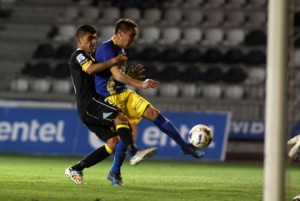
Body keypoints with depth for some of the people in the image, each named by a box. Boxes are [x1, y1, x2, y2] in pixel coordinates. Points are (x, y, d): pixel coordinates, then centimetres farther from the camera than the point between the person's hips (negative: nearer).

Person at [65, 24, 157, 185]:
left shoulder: (90, 58, 30)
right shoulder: (78, 55, 0)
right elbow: (91, 69, -23)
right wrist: (113, 62, -25)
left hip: (88, 111, 10)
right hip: (88, 103, -10)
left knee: (113, 142, 0)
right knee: (120, 117, -29)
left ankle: (75, 169, 4)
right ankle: (134, 153, -44)